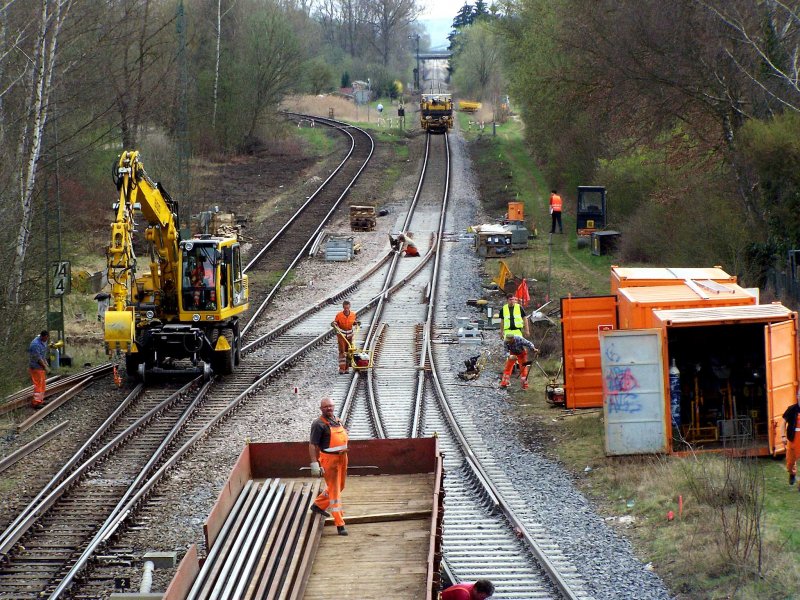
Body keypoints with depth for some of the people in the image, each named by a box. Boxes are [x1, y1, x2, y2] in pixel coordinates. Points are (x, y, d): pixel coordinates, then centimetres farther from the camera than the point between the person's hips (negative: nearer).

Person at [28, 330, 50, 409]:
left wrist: (46, 363, 12)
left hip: (41, 366, 10)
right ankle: (36, 403, -2)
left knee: (43, 384, 16)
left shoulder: (44, 341, 4)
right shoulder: (36, 344, -27)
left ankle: (40, 400, 27)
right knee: (38, 385, -6)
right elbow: (38, 358, -23)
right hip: (36, 368, -10)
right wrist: (45, 367, -16)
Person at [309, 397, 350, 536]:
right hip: (329, 459, -8)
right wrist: (314, 464, -22)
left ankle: (318, 505, 41)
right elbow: (312, 445, -15)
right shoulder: (319, 424, -12)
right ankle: (340, 524, -5)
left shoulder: (337, 420, 12)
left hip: (342, 458, 8)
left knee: (339, 487, 21)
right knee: (334, 491, -6)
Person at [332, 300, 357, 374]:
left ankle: (346, 368, 16)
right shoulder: (339, 315, -16)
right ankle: (341, 369, -13)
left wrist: (356, 323, -10)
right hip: (341, 334, -4)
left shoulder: (353, 314, -6)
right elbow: (334, 323, -7)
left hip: (349, 334, 4)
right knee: (342, 351, -12)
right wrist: (333, 325, -29)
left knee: (348, 351, 8)